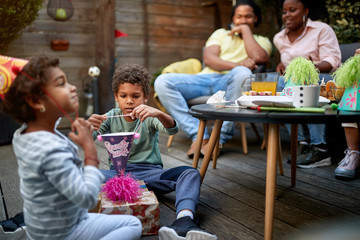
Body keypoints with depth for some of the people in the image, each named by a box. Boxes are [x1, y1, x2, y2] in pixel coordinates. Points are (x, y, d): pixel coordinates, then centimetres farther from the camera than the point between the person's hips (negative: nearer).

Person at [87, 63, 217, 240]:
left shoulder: (149, 117, 3)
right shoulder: (111, 117, 8)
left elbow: (172, 129, -18)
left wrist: (159, 114, -41)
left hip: (150, 172, 0)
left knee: (190, 173, -27)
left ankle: (184, 221, -50)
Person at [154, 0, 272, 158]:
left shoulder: (262, 41, 22)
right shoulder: (221, 33, 28)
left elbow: (258, 58, -5)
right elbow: (208, 58, 6)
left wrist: (245, 29, 8)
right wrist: (237, 65, -11)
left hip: (229, 83, -2)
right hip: (204, 79, 3)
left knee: (242, 73, -38)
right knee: (162, 81, -21)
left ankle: (220, 138, -29)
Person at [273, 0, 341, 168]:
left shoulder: (322, 29, 0)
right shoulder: (279, 38, 15)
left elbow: (332, 62, -10)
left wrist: (313, 66, -31)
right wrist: (283, 64, 8)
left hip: (327, 81, -4)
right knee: (281, 83, -28)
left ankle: (319, 147, -35)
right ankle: (301, 143, -26)